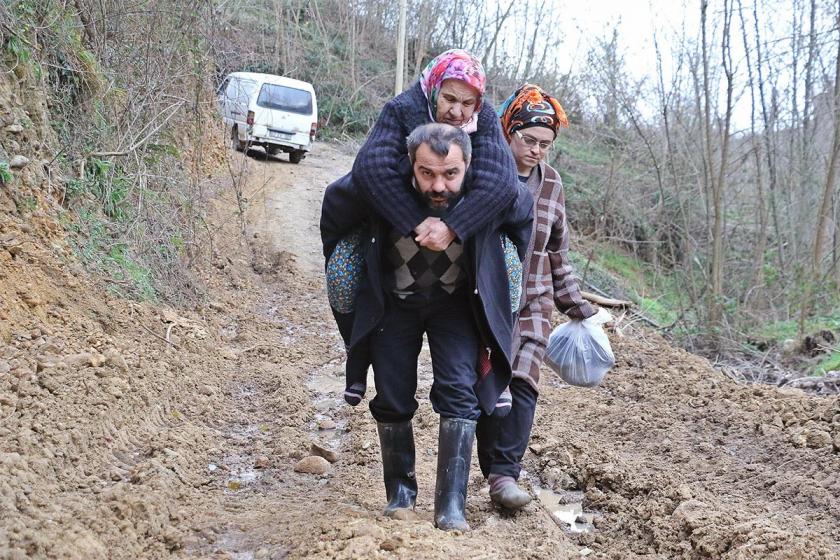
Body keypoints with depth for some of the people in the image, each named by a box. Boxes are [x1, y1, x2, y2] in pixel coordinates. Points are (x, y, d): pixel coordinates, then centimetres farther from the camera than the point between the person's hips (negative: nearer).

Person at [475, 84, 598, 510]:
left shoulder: (550, 184, 8)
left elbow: (558, 255, 17)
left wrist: (580, 309, 17)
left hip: (531, 302, 3)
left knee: (522, 383, -11)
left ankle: (504, 476, -12)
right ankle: (497, 471, 9)